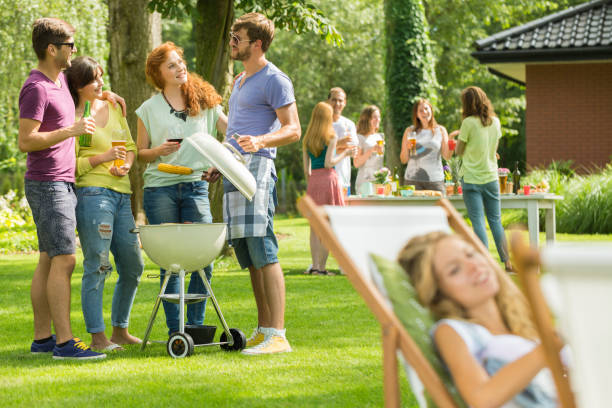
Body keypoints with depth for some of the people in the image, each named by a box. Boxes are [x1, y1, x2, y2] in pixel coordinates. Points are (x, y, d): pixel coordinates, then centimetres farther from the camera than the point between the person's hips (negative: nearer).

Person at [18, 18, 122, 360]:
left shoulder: (60, 79, 14)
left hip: (62, 184, 10)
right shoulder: (36, 88, -14)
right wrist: (71, 130, -24)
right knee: (64, 260, -13)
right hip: (48, 186, -10)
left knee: (49, 261, 10)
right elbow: (26, 141, -21)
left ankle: (42, 338, 13)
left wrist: (103, 94, 22)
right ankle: (64, 342, -16)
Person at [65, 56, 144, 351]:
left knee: (133, 265, 9)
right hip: (92, 193, -7)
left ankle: (120, 330, 21)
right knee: (97, 266, -9)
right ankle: (97, 336, -4)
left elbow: (130, 145, 20)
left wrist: (126, 164, 0)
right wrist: (104, 157, -15)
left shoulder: (112, 107, 17)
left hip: (121, 194, 7)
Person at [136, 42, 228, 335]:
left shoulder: (205, 103, 10)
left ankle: (196, 324, 3)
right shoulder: (149, 109, 7)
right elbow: (139, 153, 9)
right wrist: (158, 151, -9)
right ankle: (175, 329, 6)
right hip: (160, 188, -1)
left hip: (195, 186, 1)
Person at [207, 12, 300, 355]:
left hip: (256, 166, -10)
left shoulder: (274, 79, -5)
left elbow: (293, 129, -12)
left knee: (263, 251, -15)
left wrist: (259, 141, -28)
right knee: (249, 256, 8)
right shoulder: (240, 81, 24)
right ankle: (262, 330, 12)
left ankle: (277, 335, -17)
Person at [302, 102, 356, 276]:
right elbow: (328, 163, -11)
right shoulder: (331, 137, -4)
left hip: (312, 180, 5)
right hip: (328, 179, -5)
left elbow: (306, 168, 10)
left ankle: (315, 266, 3)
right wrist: (344, 154, 1)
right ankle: (322, 266, -5)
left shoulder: (306, 139, 10)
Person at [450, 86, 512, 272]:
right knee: (496, 221, 12)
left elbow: (458, 151, -4)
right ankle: (507, 262, 11)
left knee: (478, 222, -3)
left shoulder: (469, 123, -12)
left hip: (471, 178, -4)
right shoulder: (495, 122, 4)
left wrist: (459, 136, 17)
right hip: (491, 178, 5)